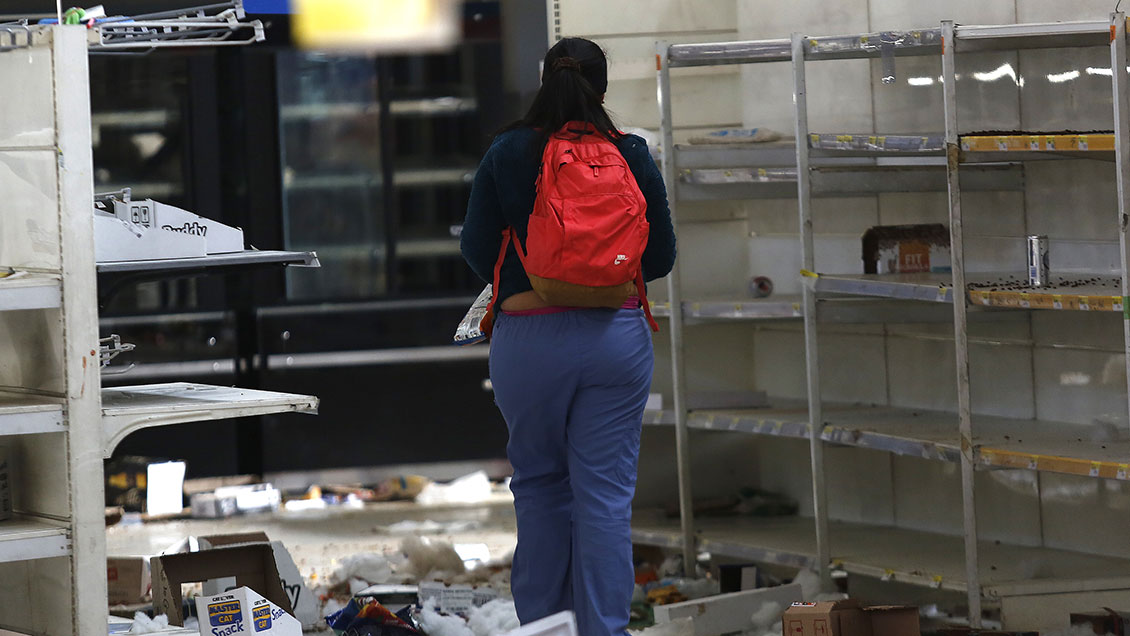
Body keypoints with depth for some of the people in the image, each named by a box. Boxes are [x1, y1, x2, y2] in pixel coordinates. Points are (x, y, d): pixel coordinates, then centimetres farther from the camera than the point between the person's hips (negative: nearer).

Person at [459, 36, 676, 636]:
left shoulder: (506, 154, -3)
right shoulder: (632, 156, 0)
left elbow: (476, 249, -1)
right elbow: (660, 258, 4)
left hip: (528, 340, 0)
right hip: (616, 335, 0)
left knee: (538, 485, 15)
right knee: (605, 494, 2)